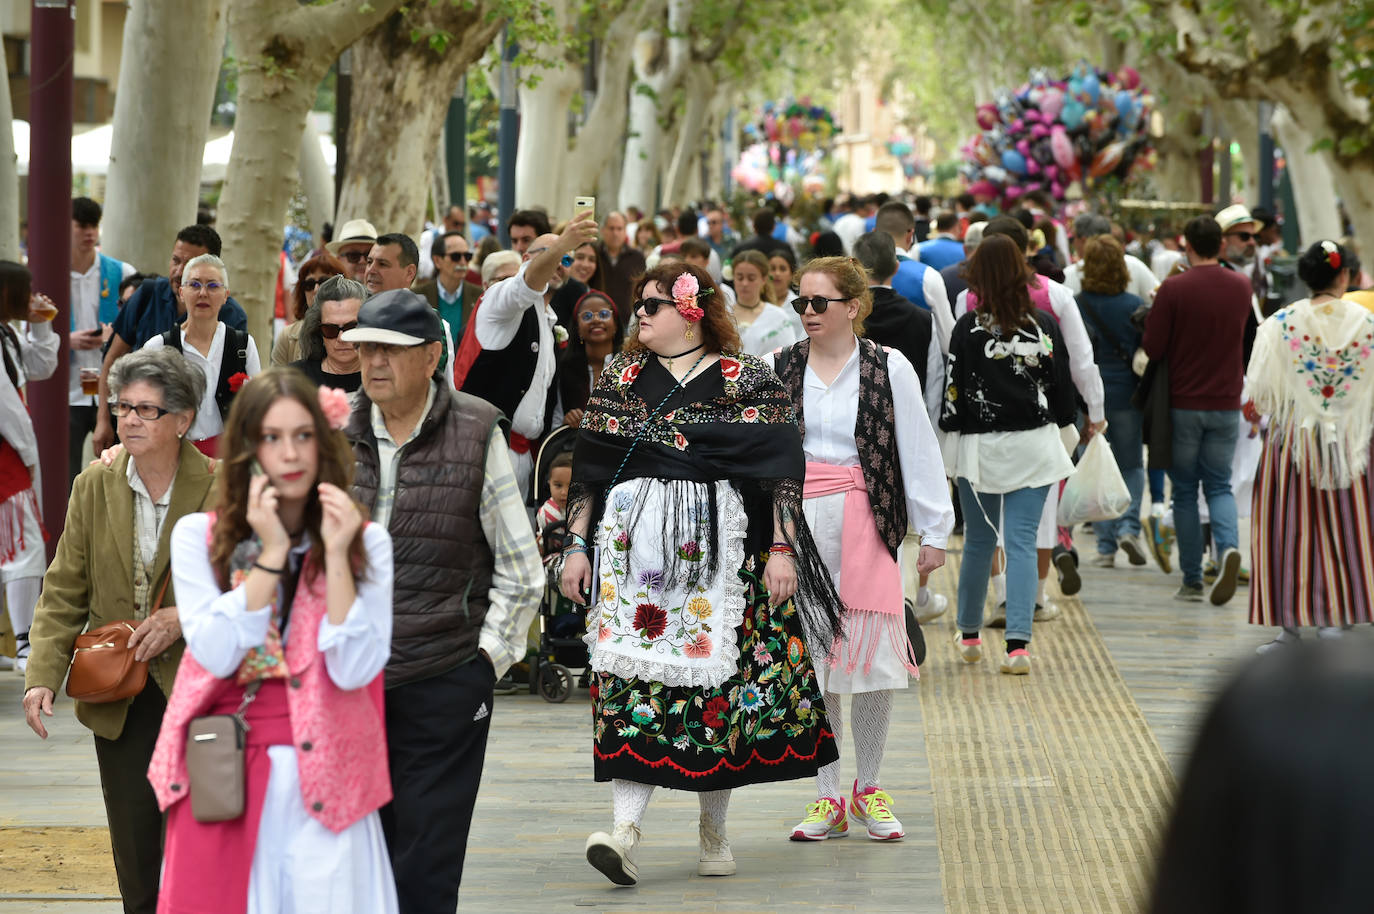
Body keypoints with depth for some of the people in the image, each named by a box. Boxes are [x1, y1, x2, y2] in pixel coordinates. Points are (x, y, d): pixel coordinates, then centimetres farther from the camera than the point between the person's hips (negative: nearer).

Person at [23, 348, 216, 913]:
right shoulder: (94, 487, 2)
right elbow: (64, 592, 3)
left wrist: (185, 618, -18)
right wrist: (43, 674, -9)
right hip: (119, 701, 4)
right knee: (134, 851, 10)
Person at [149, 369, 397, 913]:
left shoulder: (367, 543, 0)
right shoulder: (197, 536, 0)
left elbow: (354, 670, -10)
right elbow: (218, 655, -11)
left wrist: (336, 554, -15)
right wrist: (270, 552, -14)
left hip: (324, 777, 0)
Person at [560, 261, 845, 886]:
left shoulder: (746, 381, 2)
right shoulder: (621, 378, 12)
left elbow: (780, 470, -1)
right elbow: (589, 470, 13)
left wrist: (781, 548, -8)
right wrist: (577, 545, 7)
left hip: (717, 548, -2)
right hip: (632, 547, 2)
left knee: (716, 678, -1)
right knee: (630, 675, -9)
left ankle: (713, 831, 14)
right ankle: (625, 830, -16)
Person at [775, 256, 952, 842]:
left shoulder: (889, 368, 0)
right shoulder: (779, 370, 6)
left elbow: (919, 452, 3)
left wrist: (933, 531, 2)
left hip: (866, 525, -2)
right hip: (797, 523, 2)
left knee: (873, 658, 0)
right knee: (810, 661, 4)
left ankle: (868, 791, 17)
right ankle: (827, 798, 13)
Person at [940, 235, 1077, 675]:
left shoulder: (968, 328, -10)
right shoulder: (1044, 326, -3)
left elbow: (953, 391, -9)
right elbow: (1063, 387, 4)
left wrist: (952, 426, 7)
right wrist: (1060, 421, 21)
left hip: (980, 448, -1)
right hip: (1034, 446, 1)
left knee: (978, 540, 14)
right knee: (1022, 542, 0)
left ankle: (969, 634, 29)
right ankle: (1018, 643, -10)